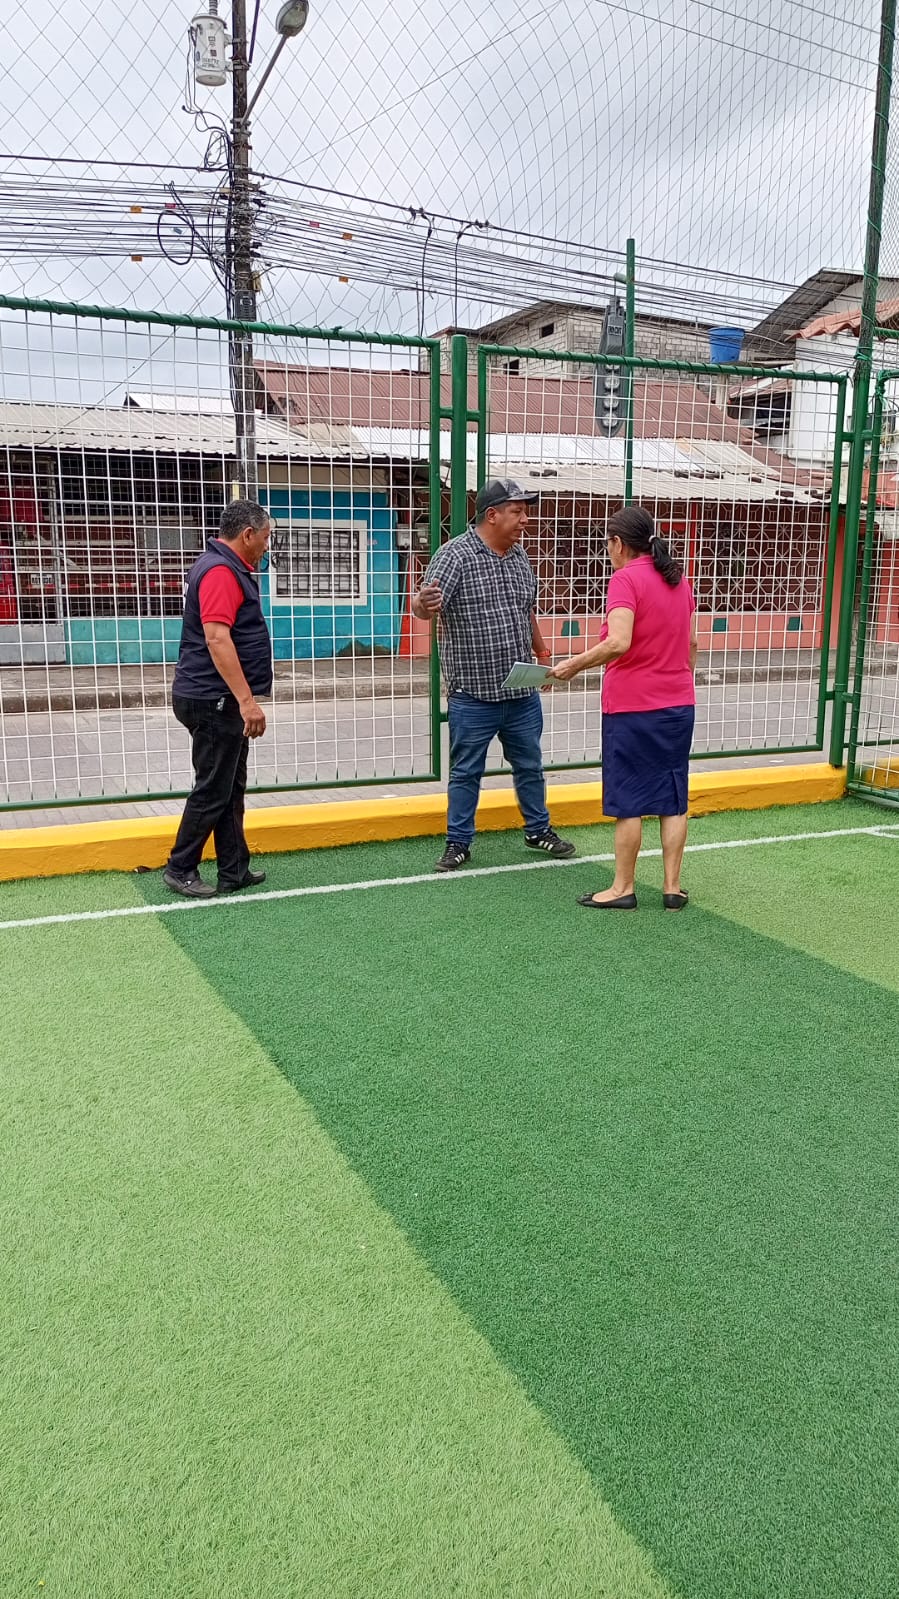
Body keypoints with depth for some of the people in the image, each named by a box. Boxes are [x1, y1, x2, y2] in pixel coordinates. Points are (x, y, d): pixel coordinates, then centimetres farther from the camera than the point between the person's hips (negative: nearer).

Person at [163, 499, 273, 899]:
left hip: (223, 701, 11)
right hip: (214, 700, -11)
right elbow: (217, 639, -27)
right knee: (212, 791, -1)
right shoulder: (220, 571, -17)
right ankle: (180, 869, 12)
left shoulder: (229, 569, 16)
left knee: (231, 789, 13)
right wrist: (246, 700, -29)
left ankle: (234, 871, 20)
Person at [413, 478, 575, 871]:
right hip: (474, 695, -6)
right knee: (466, 772, 7)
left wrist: (542, 654, 25)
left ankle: (538, 829, 35)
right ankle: (458, 843, 20)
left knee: (530, 765, 18)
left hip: (522, 692, 6)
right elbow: (426, 605, -25)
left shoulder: (520, 556, 9)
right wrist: (424, 605, -47)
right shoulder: (455, 555, -12)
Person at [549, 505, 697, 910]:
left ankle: (623, 888, 10)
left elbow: (618, 643, -26)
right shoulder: (678, 579, 9)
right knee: (672, 798, 9)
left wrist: (574, 664, -15)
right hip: (679, 705, 7)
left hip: (632, 708, -7)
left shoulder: (626, 579, -13)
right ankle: (673, 888, 13)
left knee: (629, 800, 2)